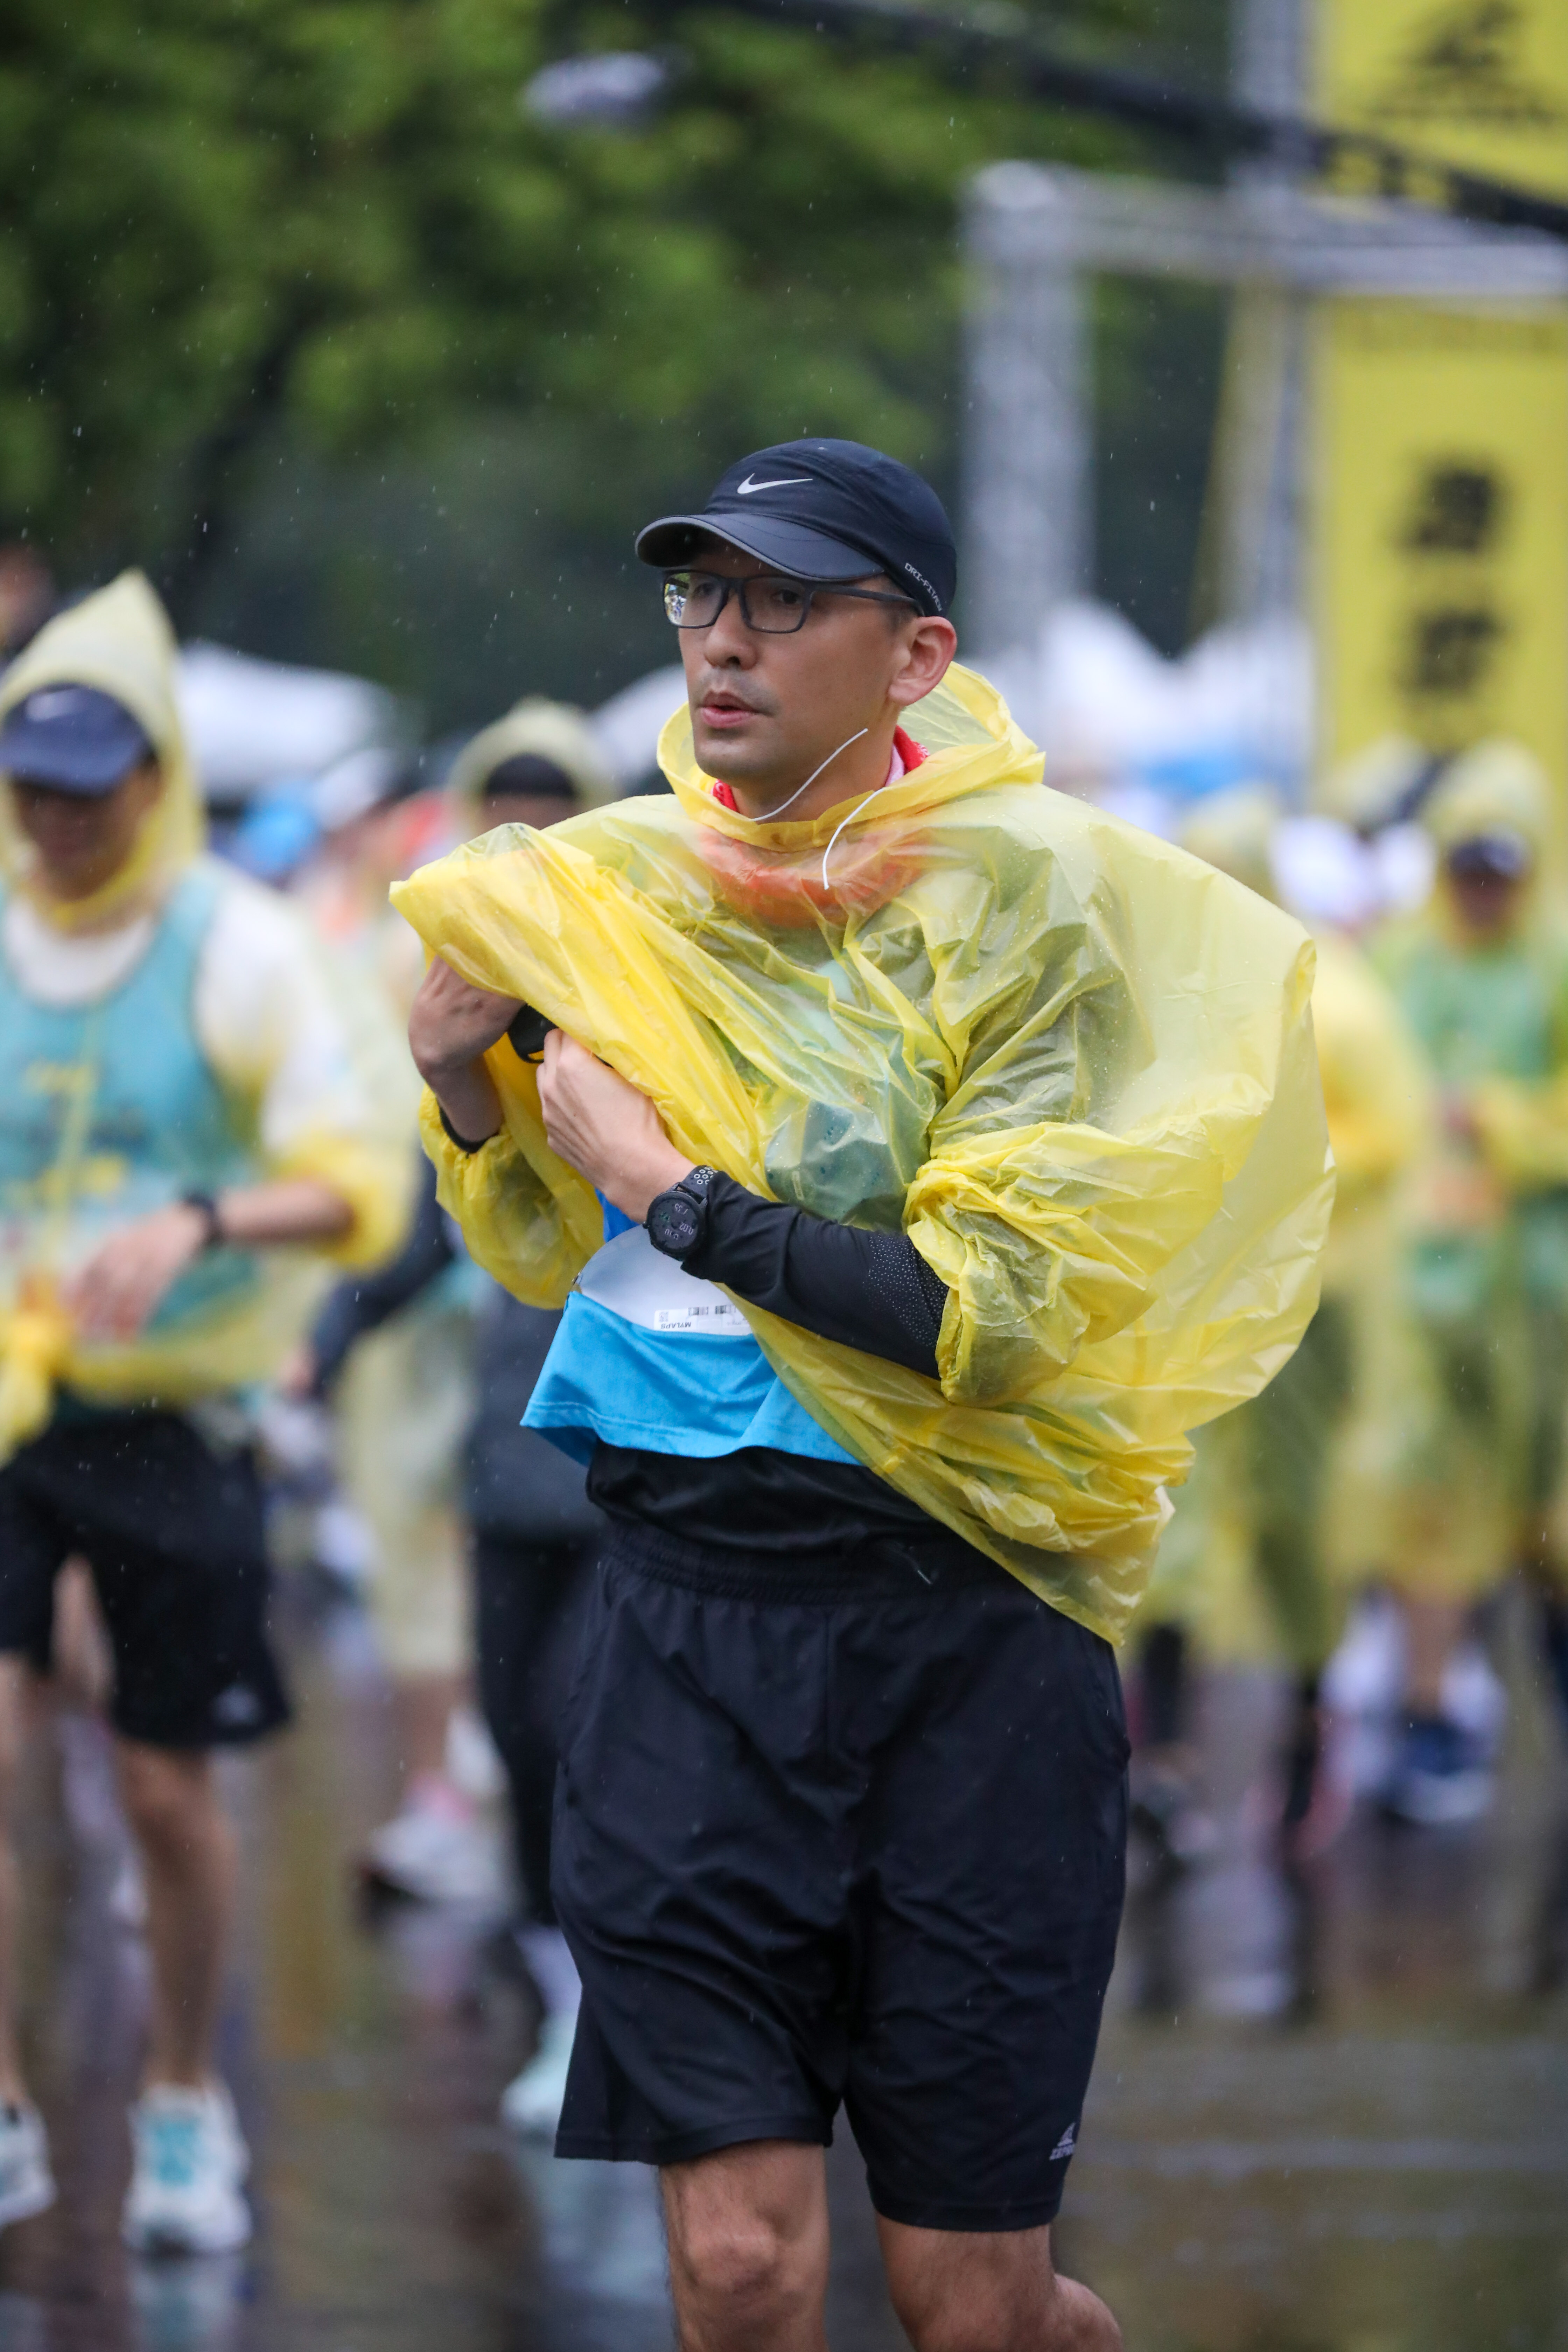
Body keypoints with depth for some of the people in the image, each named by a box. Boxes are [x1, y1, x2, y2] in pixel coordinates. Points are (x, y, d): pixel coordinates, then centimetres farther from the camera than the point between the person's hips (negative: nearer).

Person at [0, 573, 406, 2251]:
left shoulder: (237, 948, -7)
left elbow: (362, 1185, -15)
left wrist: (199, 1221, -31)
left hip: (176, 1425, -2)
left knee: (165, 1792, 6)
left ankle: (183, 2108, 28)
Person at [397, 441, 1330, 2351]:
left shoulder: (1025, 895, -7)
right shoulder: (614, 890, 7)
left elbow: (984, 1316, -16)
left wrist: (668, 1182, -11)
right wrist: (464, 1092, 1)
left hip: (965, 1636, -3)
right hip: (682, 1614, 3)